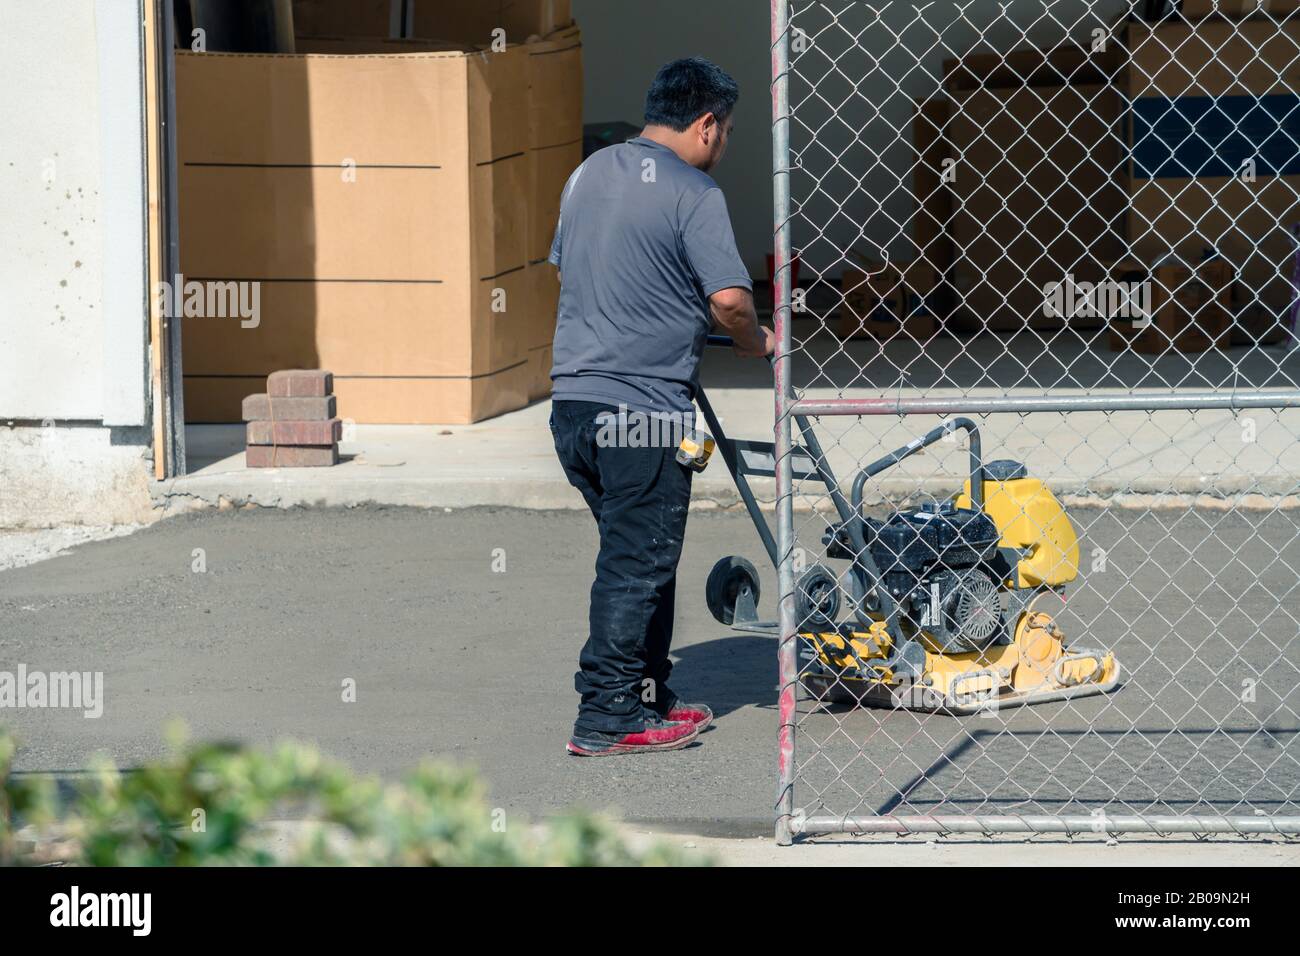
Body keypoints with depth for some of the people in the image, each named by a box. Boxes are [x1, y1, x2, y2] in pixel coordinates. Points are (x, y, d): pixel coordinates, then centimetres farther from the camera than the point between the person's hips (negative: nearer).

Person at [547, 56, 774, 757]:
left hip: (572, 400, 8)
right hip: (642, 408, -8)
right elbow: (729, 298, -19)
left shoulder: (588, 174, 14)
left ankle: (649, 697, 24)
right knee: (636, 565, -2)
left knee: (638, 557, 18)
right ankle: (607, 718, -1)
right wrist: (757, 344, 0)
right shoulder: (692, 193, -11)